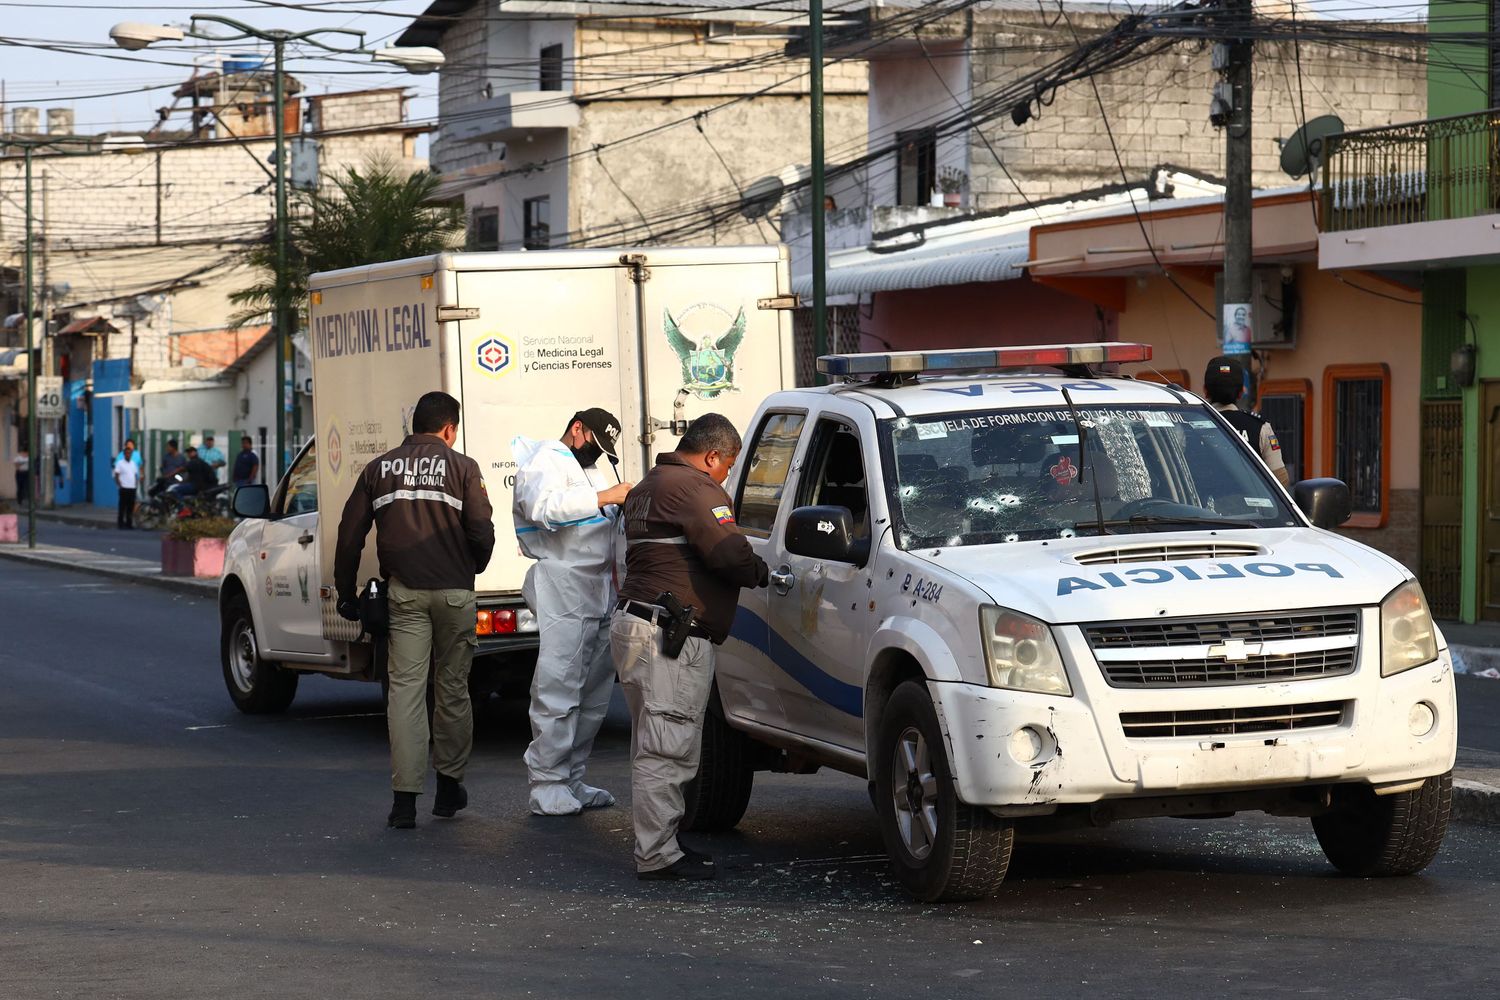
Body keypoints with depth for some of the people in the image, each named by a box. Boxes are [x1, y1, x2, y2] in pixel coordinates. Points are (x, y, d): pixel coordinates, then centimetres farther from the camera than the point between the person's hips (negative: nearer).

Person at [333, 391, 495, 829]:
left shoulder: (379, 469, 9)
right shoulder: (461, 467, 1)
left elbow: (350, 536, 7)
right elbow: (482, 533, -5)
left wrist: (346, 592, 15)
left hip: (404, 593, 1)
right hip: (453, 592, -1)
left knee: (405, 689, 0)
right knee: (452, 688, 12)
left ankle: (405, 798, -7)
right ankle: (449, 785, 22)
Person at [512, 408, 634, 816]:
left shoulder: (589, 470, 28)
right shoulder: (546, 462, -3)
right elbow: (545, 508, -24)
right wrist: (605, 497, -24)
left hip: (599, 594, 10)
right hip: (562, 590, -9)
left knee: (594, 694, 8)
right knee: (559, 691, -12)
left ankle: (571, 779, 13)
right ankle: (547, 786, -11)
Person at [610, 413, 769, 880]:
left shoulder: (645, 487, 22)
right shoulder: (695, 487, -11)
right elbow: (728, 553, -18)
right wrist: (762, 572, 2)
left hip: (632, 622, 11)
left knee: (653, 746, 17)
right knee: (667, 749, -9)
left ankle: (657, 845, 23)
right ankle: (658, 854, -8)